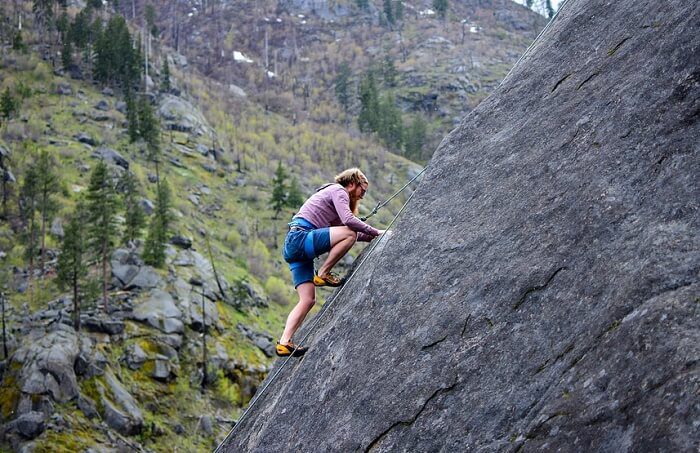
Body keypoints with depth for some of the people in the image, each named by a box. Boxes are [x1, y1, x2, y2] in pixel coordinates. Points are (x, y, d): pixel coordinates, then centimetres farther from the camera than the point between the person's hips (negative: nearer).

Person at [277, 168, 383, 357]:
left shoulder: (334, 193, 30)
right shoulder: (338, 190, 0)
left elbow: (342, 226, 27)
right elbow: (348, 220, -16)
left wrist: (371, 237, 19)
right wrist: (375, 232, -8)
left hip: (292, 246, 10)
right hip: (300, 237, -10)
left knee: (308, 300, 3)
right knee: (349, 233, -23)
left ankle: (284, 343, -4)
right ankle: (323, 274, -11)